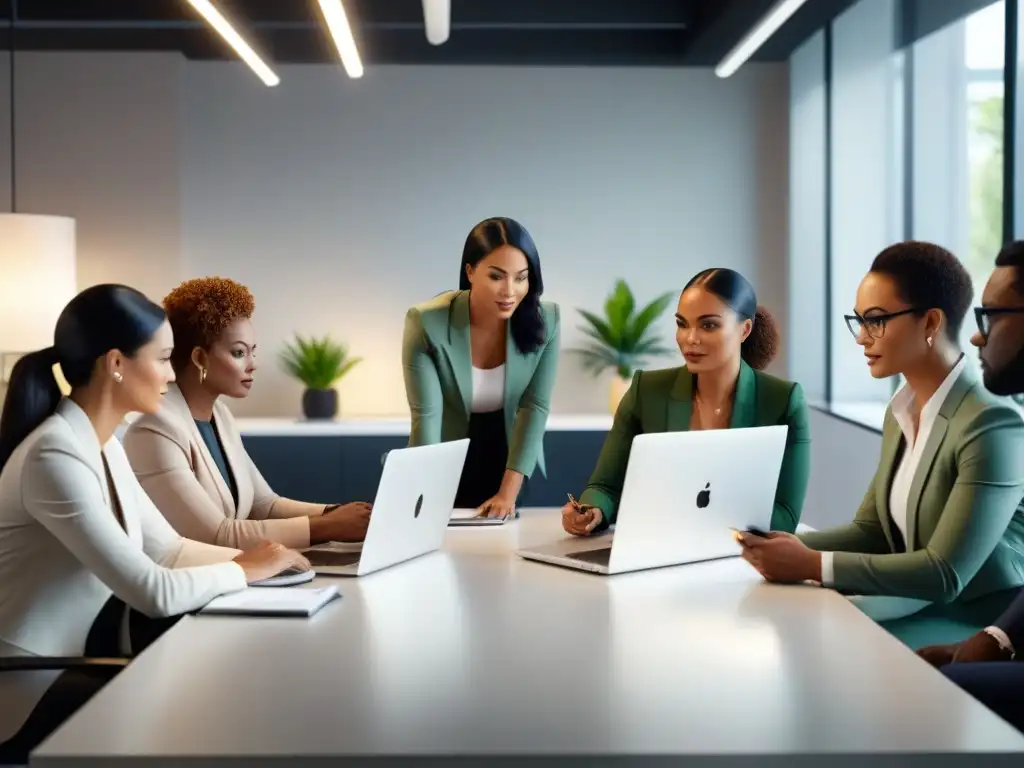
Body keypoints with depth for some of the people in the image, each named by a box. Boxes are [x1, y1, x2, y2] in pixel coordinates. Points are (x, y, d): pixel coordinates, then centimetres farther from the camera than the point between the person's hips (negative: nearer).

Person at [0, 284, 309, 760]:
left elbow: (167, 548, 9)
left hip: (83, 653, 9)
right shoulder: (56, 456, -24)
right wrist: (246, 570, -11)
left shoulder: (102, 445, 7)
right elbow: (154, 591, -27)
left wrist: (254, 558, -6)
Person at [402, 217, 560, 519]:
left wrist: (508, 494, -24)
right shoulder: (426, 322, -21)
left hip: (515, 473, 2)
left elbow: (534, 408, -16)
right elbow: (426, 416, -24)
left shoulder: (546, 320, -15)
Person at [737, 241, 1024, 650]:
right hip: (922, 603, 7)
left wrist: (813, 565, -25)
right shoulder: (900, 413, 7)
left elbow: (945, 574, -24)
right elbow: (870, 529, 11)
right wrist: (792, 546, -7)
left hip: (982, 621, -7)